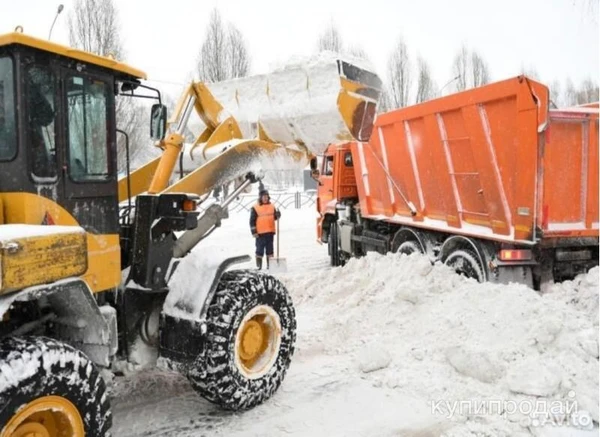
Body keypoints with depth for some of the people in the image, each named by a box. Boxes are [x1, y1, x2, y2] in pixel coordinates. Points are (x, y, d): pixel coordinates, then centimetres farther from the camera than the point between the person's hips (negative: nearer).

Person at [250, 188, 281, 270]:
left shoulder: (272, 206, 8)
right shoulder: (255, 208, -5)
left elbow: (275, 217, 13)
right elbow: (252, 221, -6)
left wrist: (277, 215, -11)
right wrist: (254, 232, -11)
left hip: (270, 232, 4)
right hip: (260, 233, -4)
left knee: (270, 249, 10)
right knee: (260, 249, 0)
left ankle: (270, 265, 18)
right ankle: (258, 265, 7)